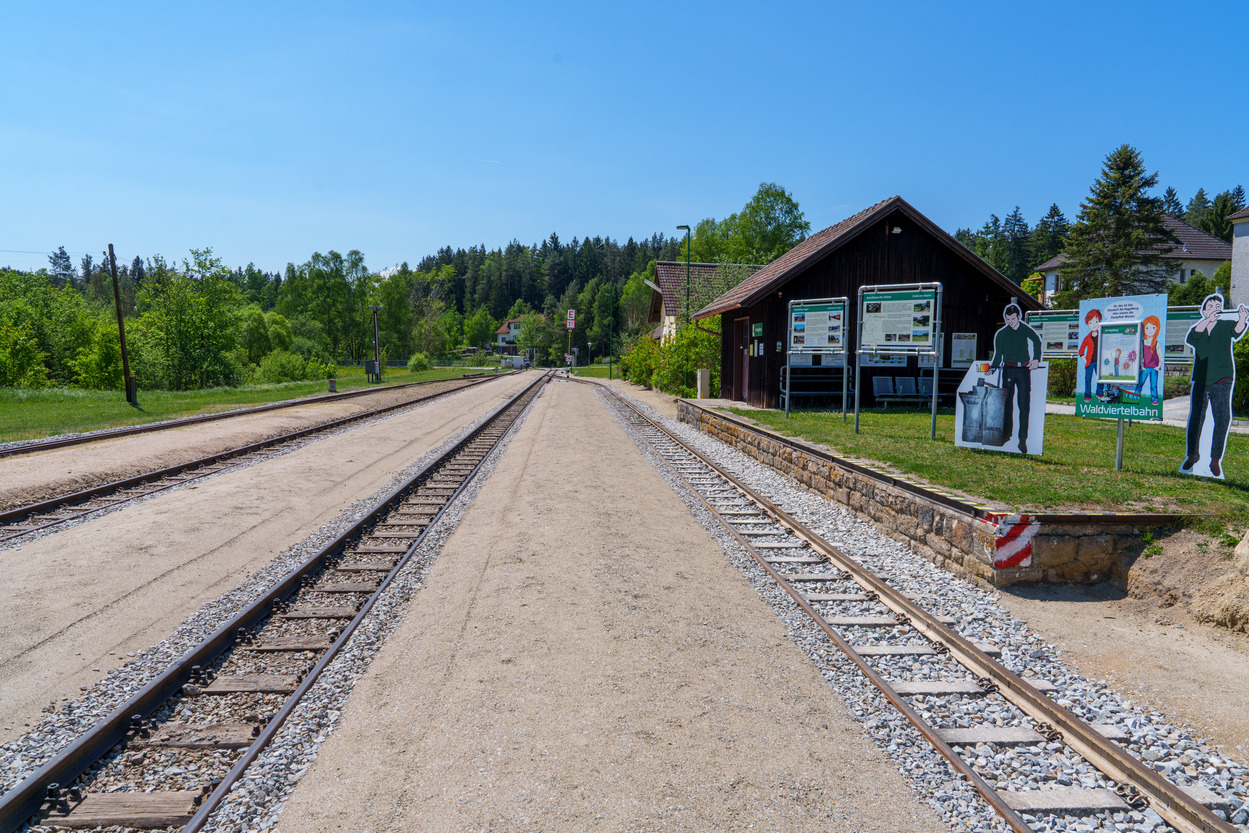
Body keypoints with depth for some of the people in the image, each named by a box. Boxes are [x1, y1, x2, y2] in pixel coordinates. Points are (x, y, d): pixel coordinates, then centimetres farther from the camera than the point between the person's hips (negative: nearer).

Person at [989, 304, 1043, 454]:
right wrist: (992, 367, -11)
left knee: (1024, 405, -4)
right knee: (1007, 403, 2)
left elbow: (1037, 341, 20)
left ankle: (1023, 439, -2)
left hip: (1024, 369, 0)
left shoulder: (1025, 329, 4)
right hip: (1008, 370, 0)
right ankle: (1006, 435, 12)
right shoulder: (1001, 334, 1)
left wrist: (1036, 359, 9)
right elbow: (998, 354, 4)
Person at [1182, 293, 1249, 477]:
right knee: (1195, 417, 7)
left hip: (1222, 379, -1)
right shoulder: (1197, 328, 8)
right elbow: (1190, 338, -15)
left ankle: (1216, 460, 2)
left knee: (1223, 417, -8)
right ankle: (1192, 455, 26)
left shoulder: (1226, 325, 5)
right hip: (1200, 380, 1)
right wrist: (1208, 320, -28)